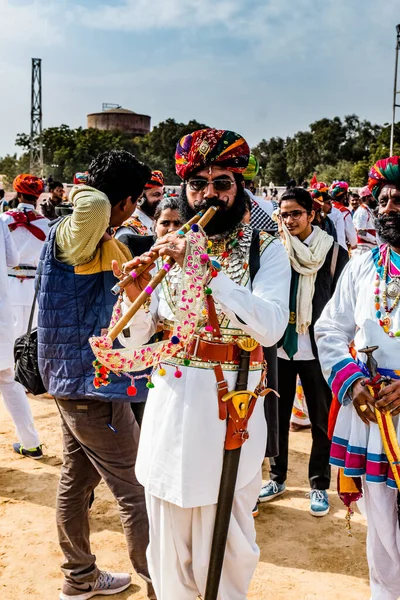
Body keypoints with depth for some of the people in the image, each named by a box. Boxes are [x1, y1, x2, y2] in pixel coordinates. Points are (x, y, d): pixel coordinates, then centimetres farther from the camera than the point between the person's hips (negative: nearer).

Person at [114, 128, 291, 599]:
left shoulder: (265, 250, -2)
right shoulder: (167, 249, 5)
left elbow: (270, 328, -20)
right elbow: (132, 340, 5)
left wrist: (205, 268, -25)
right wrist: (136, 295, -16)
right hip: (170, 406, 2)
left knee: (226, 546, 10)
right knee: (169, 541, 14)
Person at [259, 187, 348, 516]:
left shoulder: (334, 253, -5)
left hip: (317, 350, -2)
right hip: (279, 347, 2)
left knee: (322, 420, 8)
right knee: (277, 416, 13)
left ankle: (319, 485, 25)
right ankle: (277, 477, 31)